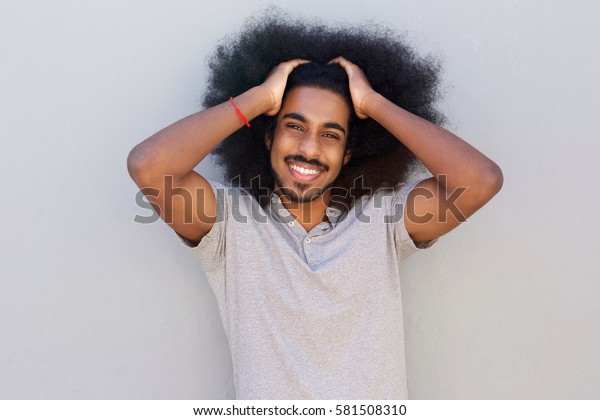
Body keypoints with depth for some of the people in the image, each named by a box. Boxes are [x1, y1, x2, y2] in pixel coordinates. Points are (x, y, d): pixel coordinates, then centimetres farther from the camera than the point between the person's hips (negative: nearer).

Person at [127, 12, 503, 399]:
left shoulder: (382, 220, -1)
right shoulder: (230, 223, -3)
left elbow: (482, 180, -12)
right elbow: (147, 166, -18)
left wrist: (374, 103, -8)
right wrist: (258, 98, -10)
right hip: (265, 395, -1)